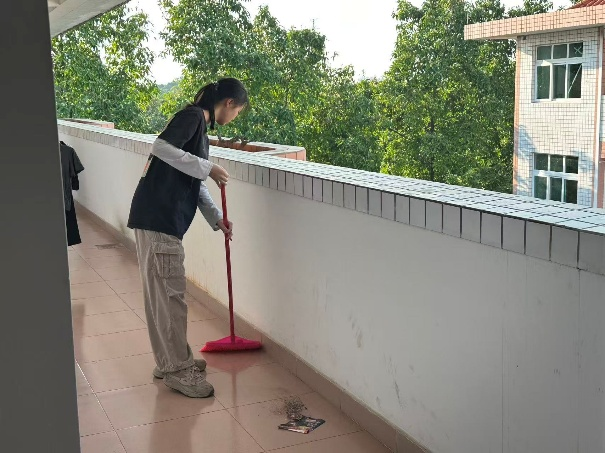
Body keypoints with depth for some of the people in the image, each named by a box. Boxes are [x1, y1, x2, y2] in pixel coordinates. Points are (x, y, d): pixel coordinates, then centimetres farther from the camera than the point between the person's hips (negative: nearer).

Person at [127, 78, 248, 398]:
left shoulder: (200, 126, 21)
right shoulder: (192, 116, -7)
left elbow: (194, 184, 26)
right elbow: (161, 147, -24)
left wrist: (216, 218, 27)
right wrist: (208, 168, -18)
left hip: (164, 218, 10)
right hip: (157, 218, -10)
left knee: (162, 294, 16)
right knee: (169, 294, -2)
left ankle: (171, 360, 28)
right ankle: (177, 370, 7)